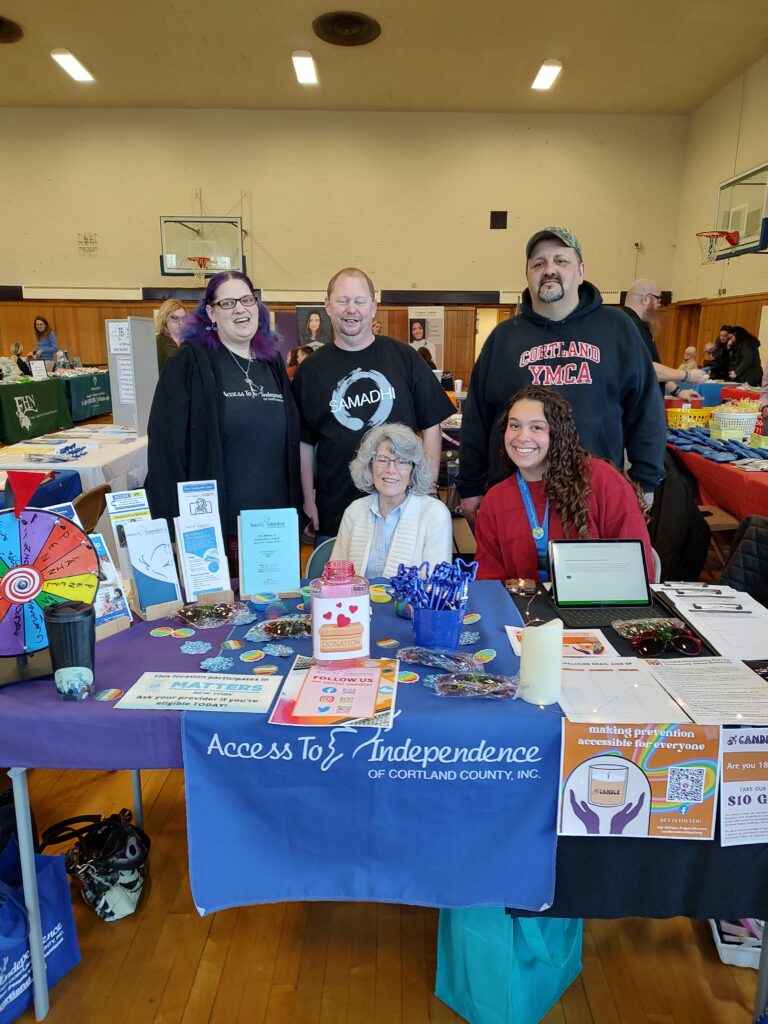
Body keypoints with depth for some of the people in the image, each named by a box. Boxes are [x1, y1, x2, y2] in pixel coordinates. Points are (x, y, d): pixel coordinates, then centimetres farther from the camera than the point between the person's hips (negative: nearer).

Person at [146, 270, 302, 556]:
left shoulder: (272, 362, 10)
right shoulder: (190, 363, -6)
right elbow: (166, 443, -10)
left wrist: (295, 510, 12)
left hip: (273, 522, 5)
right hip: (214, 523, -4)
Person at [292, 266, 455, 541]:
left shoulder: (404, 358, 2)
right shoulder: (311, 370, 4)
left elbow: (431, 425, 4)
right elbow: (304, 442, 8)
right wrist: (309, 500, 3)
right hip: (334, 514, 0)